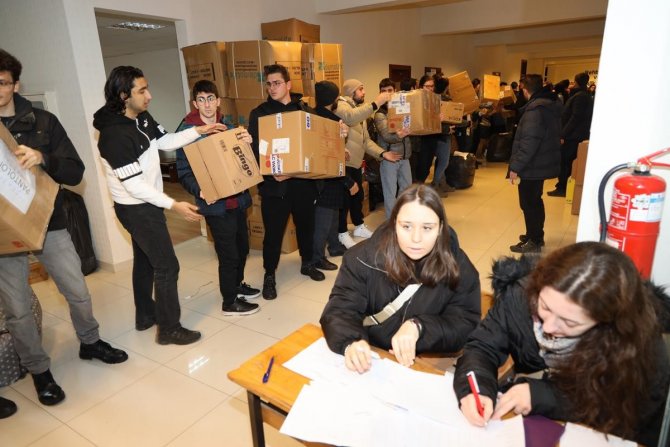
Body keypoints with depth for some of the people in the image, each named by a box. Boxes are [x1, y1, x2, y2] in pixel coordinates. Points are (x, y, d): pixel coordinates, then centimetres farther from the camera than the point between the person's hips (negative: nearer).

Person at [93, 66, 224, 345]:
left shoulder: (142, 118, 0)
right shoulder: (114, 135, -27)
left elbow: (166, 142, 13)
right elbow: (133, 185, -27)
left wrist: (198, 131, 1)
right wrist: (173, 205, -28)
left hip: (146, 203, 10)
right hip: (136, 208, -9)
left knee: (145, 260, 20)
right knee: (167, 266, -4)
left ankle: (146, 316, 37)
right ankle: (169, 329, 11)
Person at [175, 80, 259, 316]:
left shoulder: (227, 126, 9)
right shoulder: (187, 130, -8)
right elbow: (183, 171, -9)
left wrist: (247, 143, -7)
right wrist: (199, 190, -27)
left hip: (238, 198, 6)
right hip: (215, 203, -6)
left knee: (242, 246, 18)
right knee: (229, 254, 1)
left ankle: (237, 284, 42)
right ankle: (230, 303, 19)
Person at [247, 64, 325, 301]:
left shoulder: (304, 109, 9)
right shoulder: (259, 113, -1)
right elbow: (255, 149, -6)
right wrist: (269, 173, -22)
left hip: (303, 180, 3)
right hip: (274, 183, -3)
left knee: (306, 224, 17)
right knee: (273, 232, 2)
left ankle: (307, 263, 38)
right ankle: (269, 275, 20)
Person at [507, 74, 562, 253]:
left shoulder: (535, 109, -21)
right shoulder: (552, 104, 10)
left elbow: (529, 142, -27)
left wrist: (516, 166, -22)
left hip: (533, 165, -10)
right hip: (543, 163, 10)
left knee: (529, 203, 1)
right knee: (535, 201, 20)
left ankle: (533, 242, 10)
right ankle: (536, 235, 33)